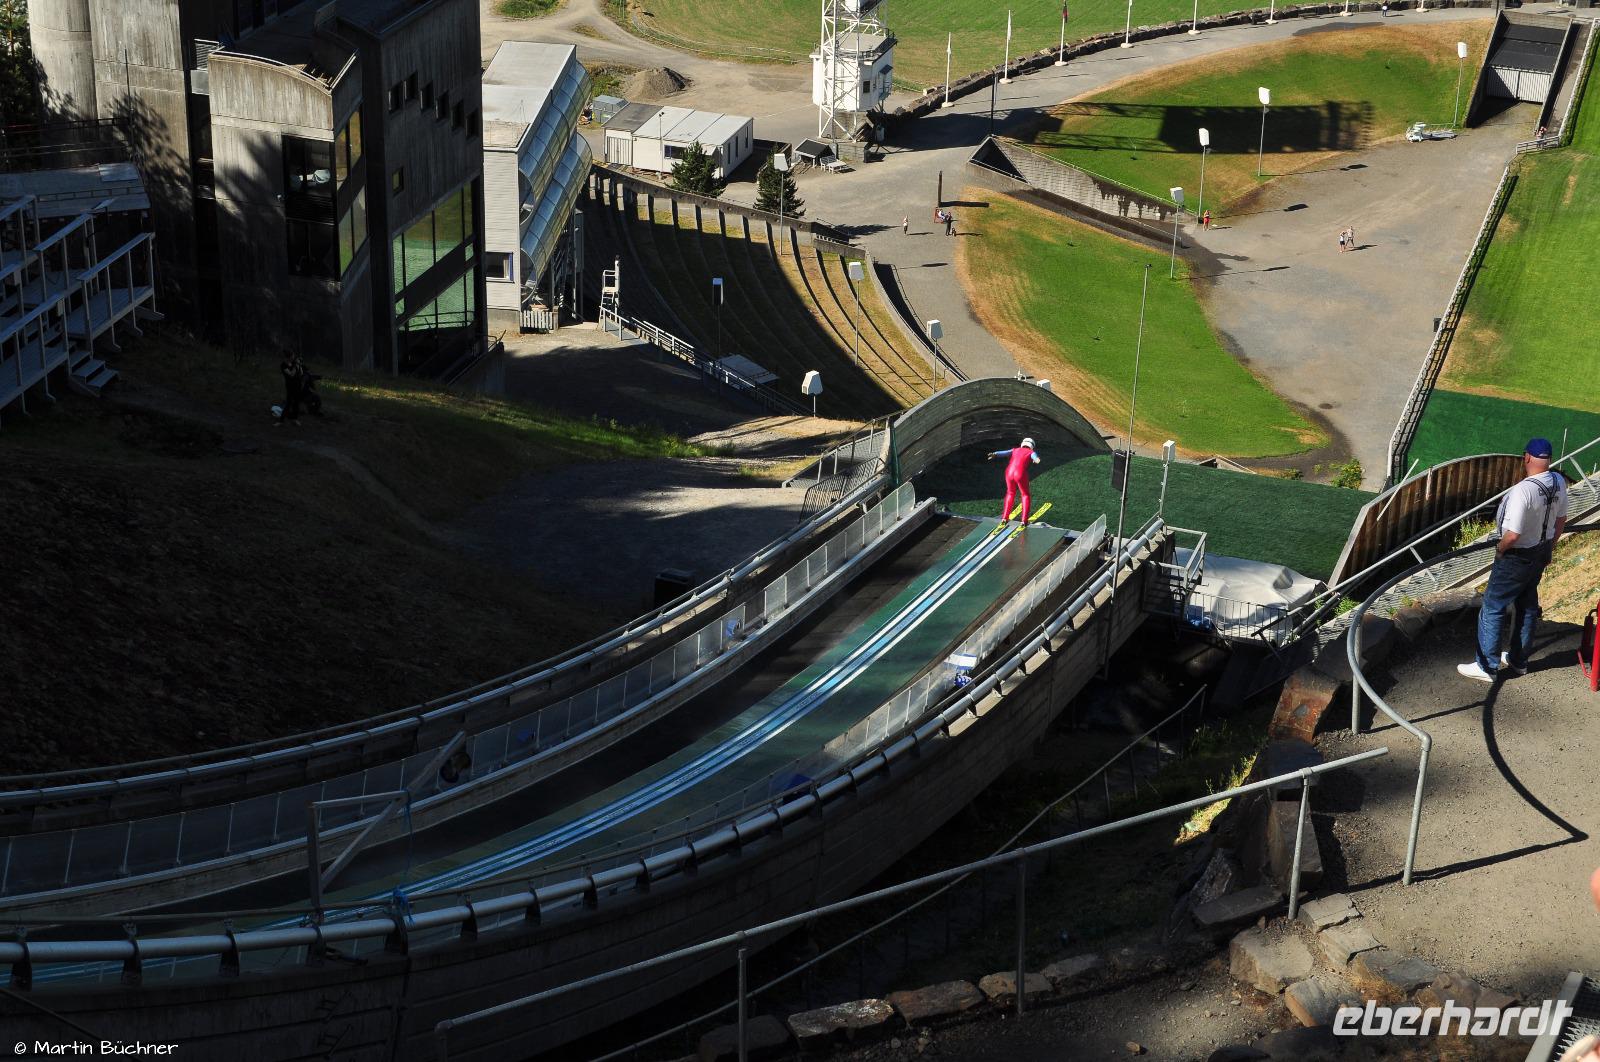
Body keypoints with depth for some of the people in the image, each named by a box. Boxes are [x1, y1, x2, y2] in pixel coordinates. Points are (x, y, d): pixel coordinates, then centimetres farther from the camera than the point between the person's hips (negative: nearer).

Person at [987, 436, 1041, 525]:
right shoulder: (1031, 452, 15)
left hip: (1009, 473, 3)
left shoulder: (1015, 450, 25)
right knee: (1026, 495, 18)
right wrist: (1037, 460, -33)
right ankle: (1024, 520, 9)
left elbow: (1004, 453, 7)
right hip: (1020, 474, -3)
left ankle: (1005, 517, 25)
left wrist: (995, 454, -10)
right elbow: (1034, 456, -10)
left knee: (1011, 493, 28)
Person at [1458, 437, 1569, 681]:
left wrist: (1500, 549, -10)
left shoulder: (1523, 491, -33)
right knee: (1528, 606, 21)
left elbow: (1513, 534, -31)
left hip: (1517, 557, -8)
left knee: (1492, 609, 4)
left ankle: (1487, 667, 9)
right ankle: (1519, 661, 34)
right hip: (1541, 553, 8)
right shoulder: (1559, 482, -7)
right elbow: (1561, 520, 7)